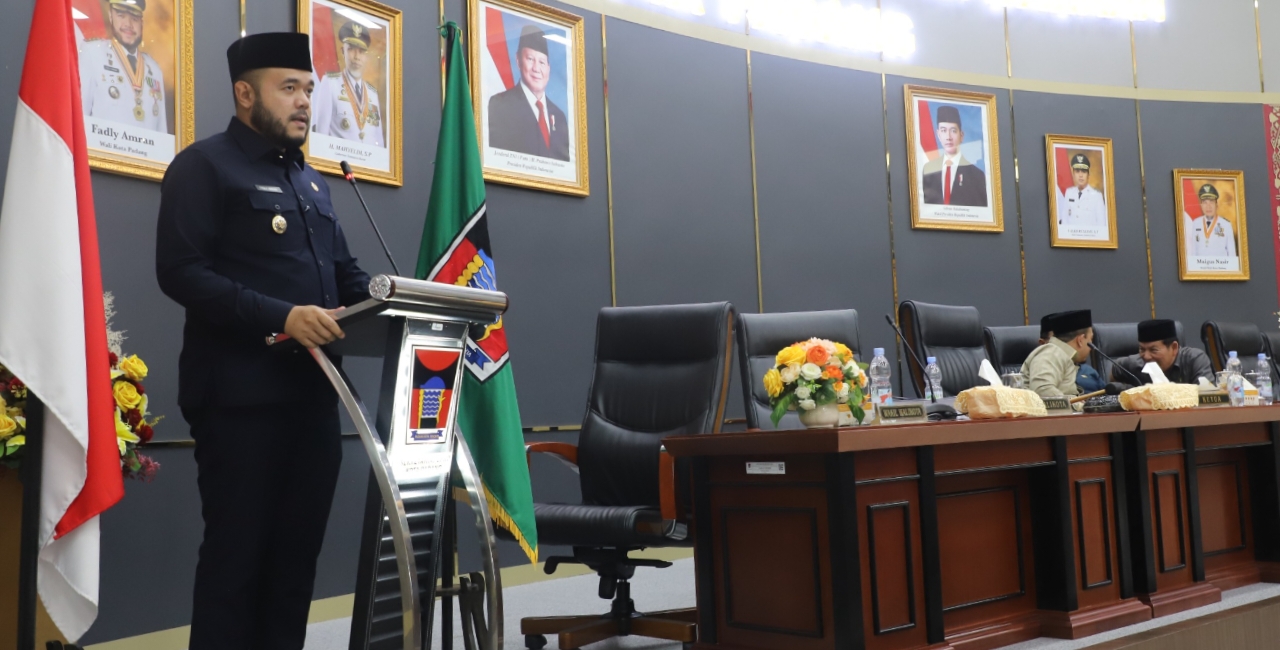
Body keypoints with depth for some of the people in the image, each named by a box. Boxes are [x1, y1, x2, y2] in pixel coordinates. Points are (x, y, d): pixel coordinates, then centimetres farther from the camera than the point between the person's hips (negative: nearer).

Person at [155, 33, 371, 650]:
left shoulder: (311, 180, 20)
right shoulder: (204, 166, -3)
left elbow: (345, 273, 21)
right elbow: (181, 271, -15)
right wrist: (281, 316, -25)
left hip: (313, 392, 7)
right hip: (242, 395, -7)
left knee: (298, 551, 11)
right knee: (237, 553, 1)